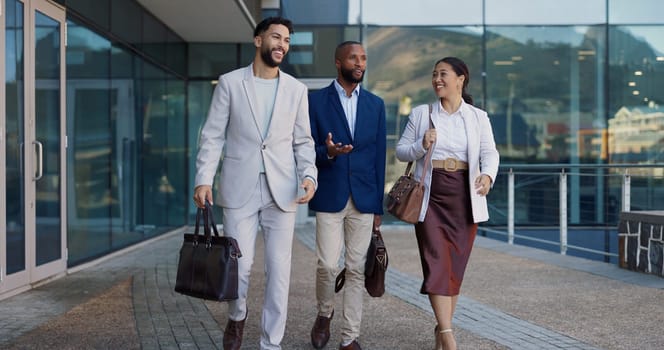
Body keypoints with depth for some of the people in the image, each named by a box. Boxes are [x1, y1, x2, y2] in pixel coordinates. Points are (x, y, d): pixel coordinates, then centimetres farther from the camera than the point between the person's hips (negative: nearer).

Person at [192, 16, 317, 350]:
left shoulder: (296, 89, 8)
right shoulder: (230, 83, 3)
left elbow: (303, 141, 9)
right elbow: (213, 136, 1)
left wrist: (308, 175, -8)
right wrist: (204, 179, -9)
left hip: (281, 190, 2)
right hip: (239, 189, -2)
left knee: (279, 269, 1)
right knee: (240, 264, -1)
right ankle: (236, 316, 30)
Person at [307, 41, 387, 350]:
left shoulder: (375, 104, 10)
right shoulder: (316, 101, 1)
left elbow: (378, 156, 10)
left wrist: (378, 205, 7)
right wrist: (327, 152, -23)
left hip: (363, 198, 3)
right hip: (329, 196, -2)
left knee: (356, 269, 4)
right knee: (327, 265, -6)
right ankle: (324, 314, 24)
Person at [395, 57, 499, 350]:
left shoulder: (478, 117, 8)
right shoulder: (421, 114, 8)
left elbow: (490, 153, -2)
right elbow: (401, 151, 8)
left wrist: (487, 175, -23)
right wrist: (421, 146, -13)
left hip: (465, 197, 1)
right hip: (430, 196, -1)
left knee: (456, 265, 6)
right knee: (437, 263, -11)